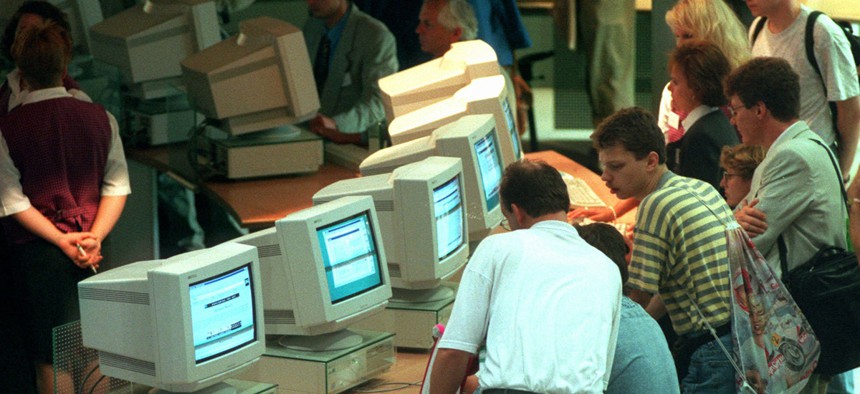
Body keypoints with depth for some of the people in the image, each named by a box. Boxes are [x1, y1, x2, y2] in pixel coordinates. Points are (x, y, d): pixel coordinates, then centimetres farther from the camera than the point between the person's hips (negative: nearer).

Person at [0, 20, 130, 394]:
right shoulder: (100, 118, 0)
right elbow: (117, 187, -3)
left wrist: (61, 240, -12)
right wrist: (94, 236, -8)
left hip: (36, 250, -3)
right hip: (91, 251, 3)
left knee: (49, 357, 6)